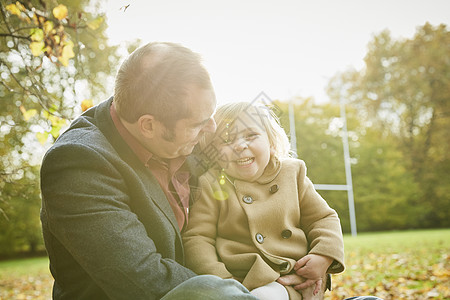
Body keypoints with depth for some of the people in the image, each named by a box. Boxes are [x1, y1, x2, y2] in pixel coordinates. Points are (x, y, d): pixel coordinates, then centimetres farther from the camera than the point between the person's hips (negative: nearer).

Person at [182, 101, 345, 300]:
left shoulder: (291, 173, 12)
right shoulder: (210, 185, 4)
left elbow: (323, 219, 17)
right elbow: (197, 239, 0)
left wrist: (323, 257, -2)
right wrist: (220, 283, -14)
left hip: (296, 281, 0)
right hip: (238, 282, 1)